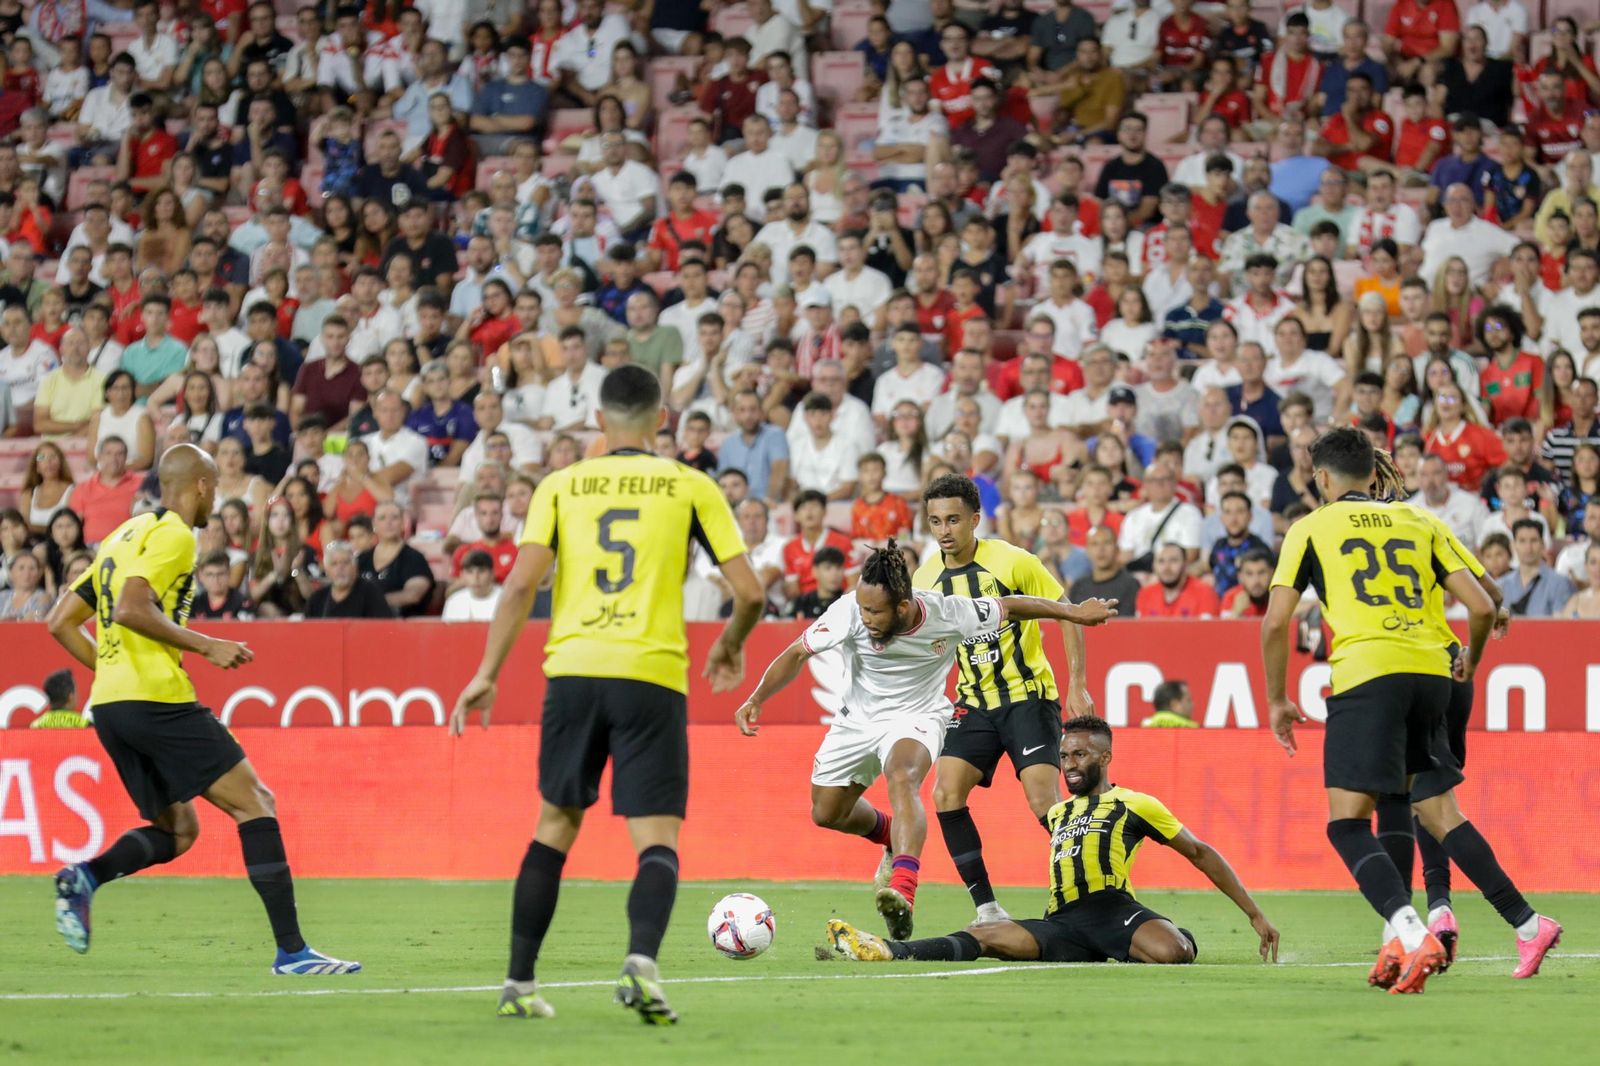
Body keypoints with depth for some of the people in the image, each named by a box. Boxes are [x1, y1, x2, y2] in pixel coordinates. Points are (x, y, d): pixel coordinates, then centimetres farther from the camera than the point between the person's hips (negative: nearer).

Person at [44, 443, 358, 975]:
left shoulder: (124, 536, 21)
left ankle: (84, 876, -9)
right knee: (255, 803, -4)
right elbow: (131, 608, -20)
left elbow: (60, 621, 21)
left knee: (178, 830, 17)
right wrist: (207, 646, -14)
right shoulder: (173, 535, -6)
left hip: (109, 706, 9)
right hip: (158, 699, -9)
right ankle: (291, 950, -11)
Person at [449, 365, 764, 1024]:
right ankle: (641, 961, -29)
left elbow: (522, 583, -2)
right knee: (657, 841, -2)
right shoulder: (691, 488, 6)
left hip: (572, 672, 2)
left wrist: (487, 673, 2)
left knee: (555, 825, 18)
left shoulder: (561, 486, 9)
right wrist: (730, 646, 22)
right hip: (652, 675, -2)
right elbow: (748, 591, 2)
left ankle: (519, 985, 16)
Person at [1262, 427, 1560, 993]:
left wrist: (1276, 701, 15)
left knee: (1348, 825, -6)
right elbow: (1482, 607, 12)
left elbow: (1275, 623, 3)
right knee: (1440, 814, 19)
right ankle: (1528, 926, 16)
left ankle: (1410, 934, -28)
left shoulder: (1310, 529, 10)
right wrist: (1471, 661, 31)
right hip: (1430, 673, 5)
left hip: (1366, 675, -5)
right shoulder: (1419, 523, 18)